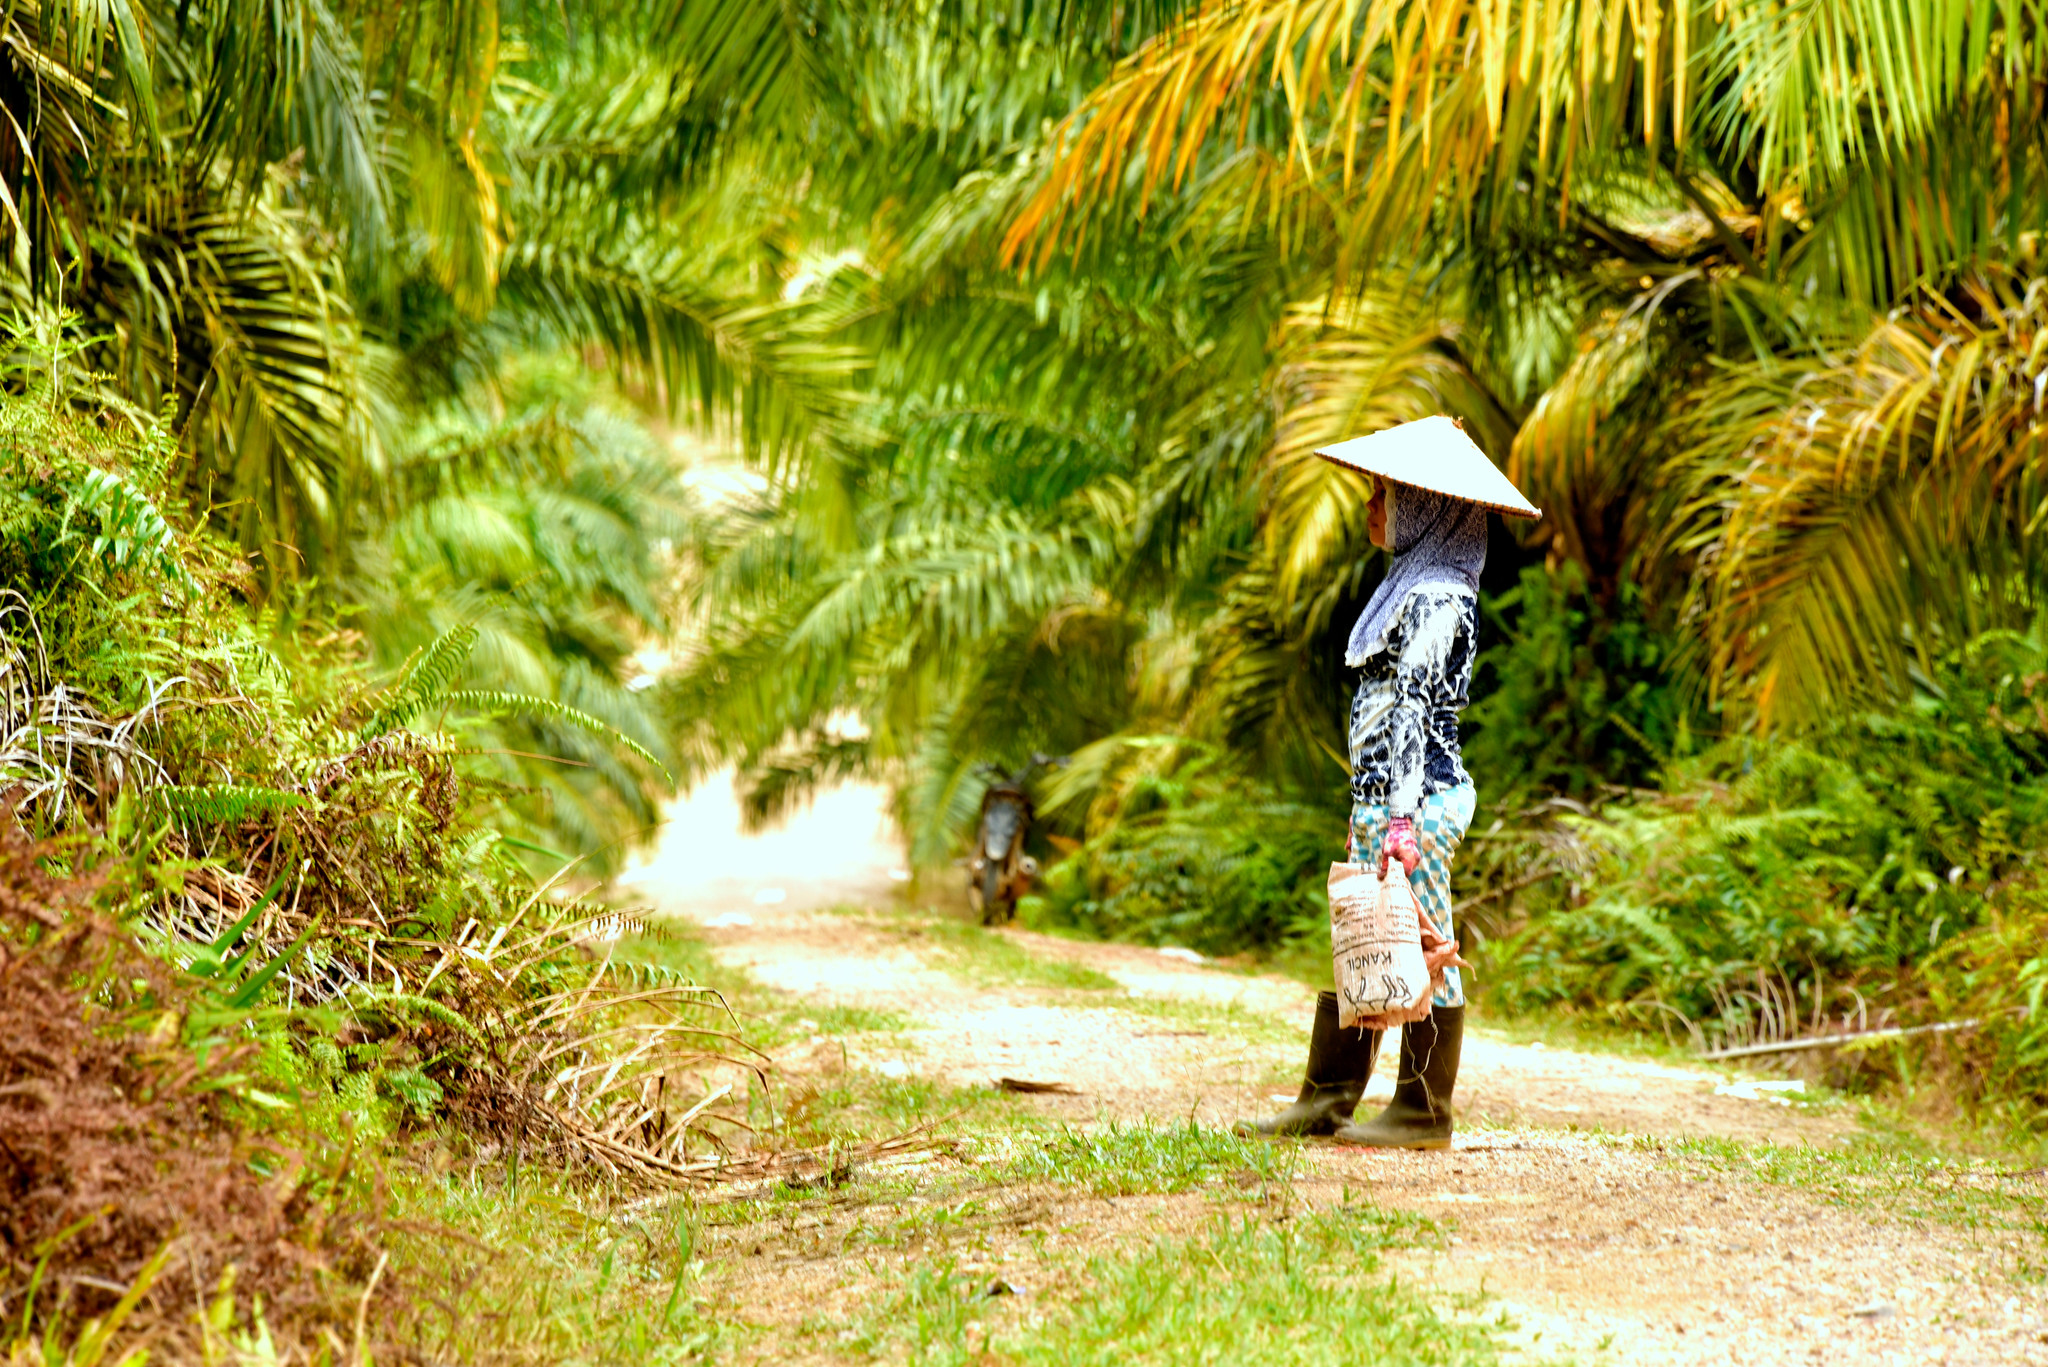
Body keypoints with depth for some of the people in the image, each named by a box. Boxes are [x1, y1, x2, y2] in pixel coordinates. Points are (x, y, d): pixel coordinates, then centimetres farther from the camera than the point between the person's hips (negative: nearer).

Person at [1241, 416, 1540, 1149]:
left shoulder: (1436, 599, -13)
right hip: (1379, 799, 10)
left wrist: (1403, 815, -22)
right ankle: (1327, 1097, 14)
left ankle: (1424, 1112, 3)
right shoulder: (1413, 587, 17)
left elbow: (1414, 708, -19)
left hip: (1419, 800, -10)